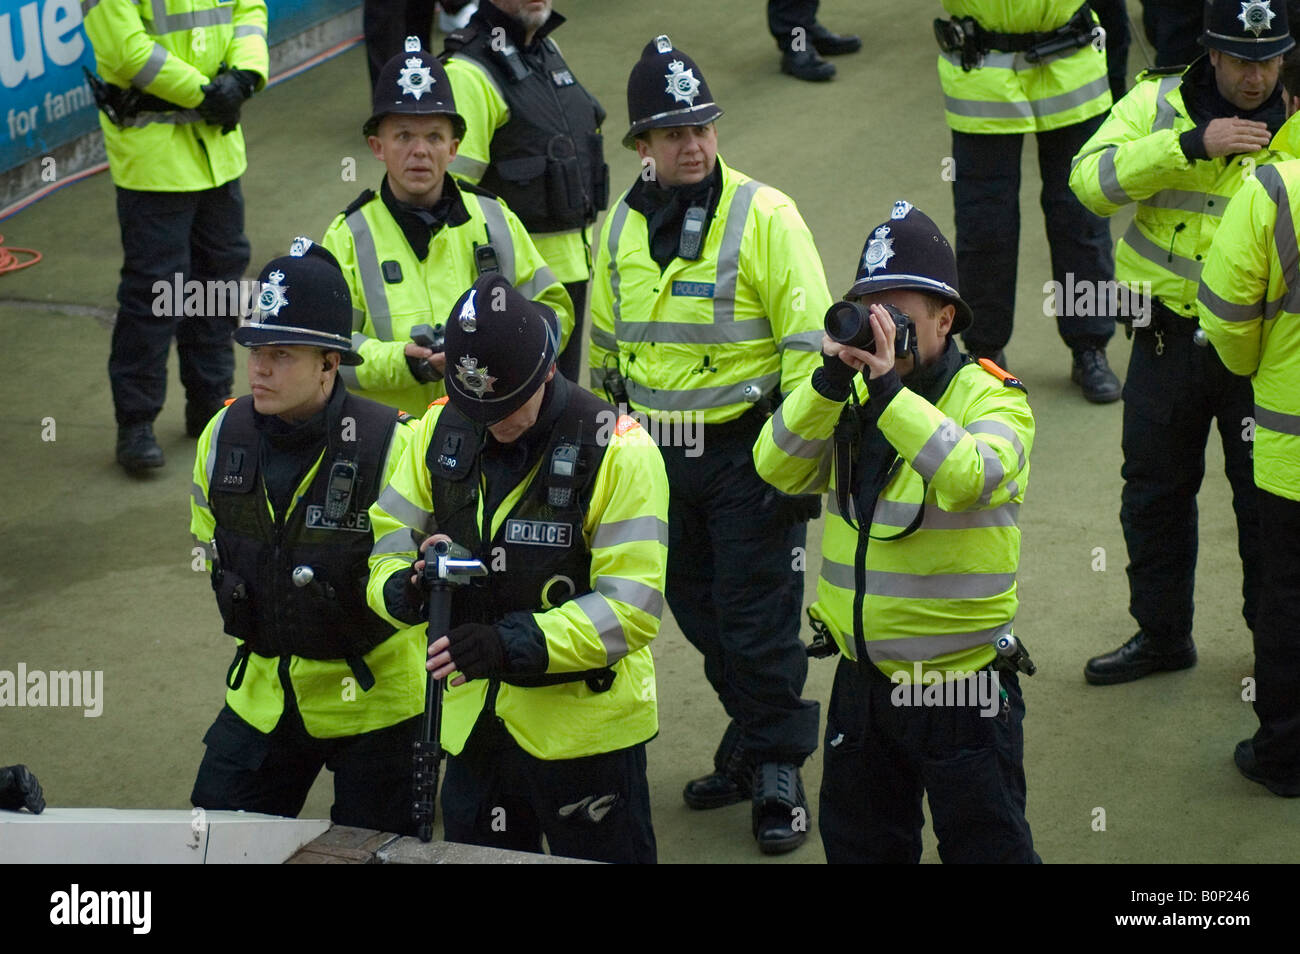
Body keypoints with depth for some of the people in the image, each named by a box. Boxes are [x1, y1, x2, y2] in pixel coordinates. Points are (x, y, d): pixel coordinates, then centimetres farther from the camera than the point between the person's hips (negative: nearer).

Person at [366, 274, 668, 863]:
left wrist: (511, 645, -31)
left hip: (584, 722, -5)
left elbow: (630, 608, -20)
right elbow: (384, 547, 4)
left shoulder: (618, 452, -15)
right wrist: (407, 591, -21)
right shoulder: (440, 433, 0)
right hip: (474, 721, 5)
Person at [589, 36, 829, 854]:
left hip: (747, 452, -6)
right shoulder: (622, 228, 6)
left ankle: (778, 773, 13)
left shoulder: (764, 216, -12)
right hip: (659, 452, 6)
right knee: (701, 612, 14)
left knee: (758, 619, -1)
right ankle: (753, 743, 32)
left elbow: (809, 342, -13)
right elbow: (605, 352, 18)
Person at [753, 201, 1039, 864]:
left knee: (985, 846, 7)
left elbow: (972, 476, -30)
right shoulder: (849, 401, 6)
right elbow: (778, 469, -8)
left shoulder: (990, 395, -9)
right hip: (863, 680, 6)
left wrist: (888, 387, -30)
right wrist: (832, 378, -19)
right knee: (857, 845, 19)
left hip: (962, 688, -5)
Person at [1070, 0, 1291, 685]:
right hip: (1169, 338, 2)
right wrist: (1192, 145, -25)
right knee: (1153, 491, 14)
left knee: (1267, 500, 6)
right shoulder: (1157, 103, -2)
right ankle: (1161, 633, 32)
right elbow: (1092, 179, -17)